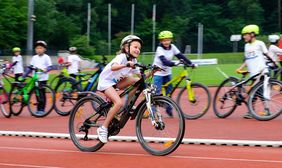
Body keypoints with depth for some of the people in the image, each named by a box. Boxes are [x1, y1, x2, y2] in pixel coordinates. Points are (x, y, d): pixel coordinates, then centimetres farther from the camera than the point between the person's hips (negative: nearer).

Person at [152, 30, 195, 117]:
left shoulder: (172, 47, -2)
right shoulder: (160, 49, -19)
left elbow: (181, 56, -5)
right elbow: (164, 61, -33)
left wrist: (191, 63, -15)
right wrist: (174, 63, -48)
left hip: (167, 73, 6)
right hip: (158, 73, -6)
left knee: (169, 91, 6)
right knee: (157, 93, -12)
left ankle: (169, 109, 20)